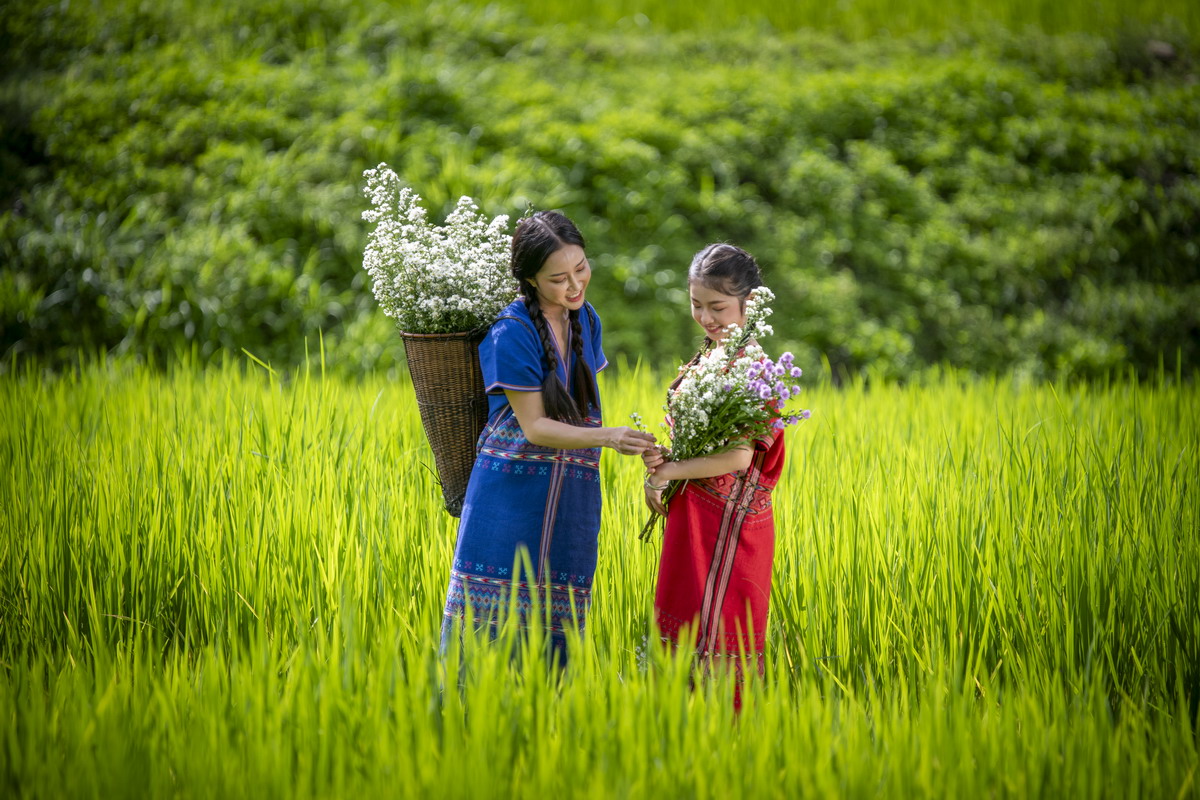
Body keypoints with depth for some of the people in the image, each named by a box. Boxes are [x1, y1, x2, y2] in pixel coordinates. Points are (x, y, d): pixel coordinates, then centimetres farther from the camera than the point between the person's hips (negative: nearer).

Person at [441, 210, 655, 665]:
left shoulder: (585, 320, 8)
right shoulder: (512, 333, -13)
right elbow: (534, 427, -15)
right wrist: (608, 437, -25)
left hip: (571, 502, 6)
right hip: (511, 497, -6)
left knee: (556, 622, 4)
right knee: (492, 611, -6)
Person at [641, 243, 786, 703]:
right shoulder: (705, 361, 10)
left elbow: (737, 457, -21)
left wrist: (665, 472, -12)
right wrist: (660, 458, -5)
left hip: (729, 522, -8)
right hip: (692, 517, 8)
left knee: (716, 637, -5)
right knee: (682, 629, 12)